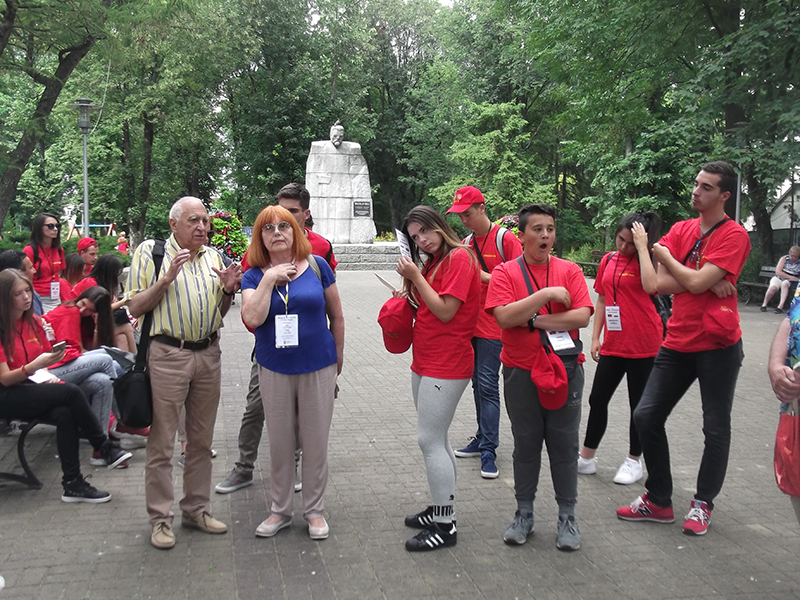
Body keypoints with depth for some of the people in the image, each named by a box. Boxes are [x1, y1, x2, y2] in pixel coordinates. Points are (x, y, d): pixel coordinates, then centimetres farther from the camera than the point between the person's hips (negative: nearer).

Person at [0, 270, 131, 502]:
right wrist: (35, 366, -30)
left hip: (32, 389, 6)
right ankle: (106, 449, -14)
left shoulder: (32, 321, 7)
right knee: (71, 392, -27)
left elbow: (45, 357, 16)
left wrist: (48, 374, -7)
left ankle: (73, 484, -24)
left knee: (65, 414, -27)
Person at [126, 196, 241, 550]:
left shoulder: (213, 257, 14)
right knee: (161, 441, 0)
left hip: (209, 354, 5)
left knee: (202, 439, 12)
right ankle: (160, 518, 11)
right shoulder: (150, 252, -1)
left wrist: (228, 291, 0)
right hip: (168, 355, -5)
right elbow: (135, 308, -7)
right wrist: (166, 279, -18)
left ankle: (196, 508, 25)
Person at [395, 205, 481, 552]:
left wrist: (416, 278, -14)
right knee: (435, 439, 15)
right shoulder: (433, 262, 16)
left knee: (430, 440, -8)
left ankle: (445, 526, 1)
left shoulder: (459, 257, -12)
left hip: (447, 364, -10)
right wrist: (410, 293, 5)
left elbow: (446, 311, -17)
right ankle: (439, 509, 27)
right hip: (426, 362, 10)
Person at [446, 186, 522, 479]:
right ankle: (483, 437, 23)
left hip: (492, 325, -7)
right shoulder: (465, 243, 12)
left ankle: (488, 450, -4)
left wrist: (486, 276, -21)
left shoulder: (505, 239, -8)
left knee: (487, 385, -8)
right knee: (477, 383, 13)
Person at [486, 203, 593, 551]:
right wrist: (546, 294, -18)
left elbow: (582, 315, -9)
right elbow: (504, 316, -17)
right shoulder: (505, 273, -2)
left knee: (564, 445, 8)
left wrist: (537, 321, -13)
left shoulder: (569, 271, 2)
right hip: (521, 373, 0)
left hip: (565, 369, 1)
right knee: (526, 445, 11)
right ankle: (524, 514, 25)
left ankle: (567, 517, 21)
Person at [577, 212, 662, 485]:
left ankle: (634, 462, 20)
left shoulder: (646, 259, -5)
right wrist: (595, 337, 11)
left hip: (643, 345, -5)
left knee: (639, 403, 6)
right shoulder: (608, 260, 8)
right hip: (612, 344, 5)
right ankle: (587, 457, 21)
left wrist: (642, 247, -22)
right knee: (598, 399, 9)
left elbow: (651, 286, -28)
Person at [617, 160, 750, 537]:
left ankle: (702, 504, 22)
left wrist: (665, 256, -6)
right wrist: (708, 284, -16)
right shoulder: (680, 230, 7)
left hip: (717, 345, -6)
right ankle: (658, 500, 17)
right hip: (678, 341, 6)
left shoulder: (734, 235, -11)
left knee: (715, 427, 6)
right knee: (647, 416, 4)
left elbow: (696, 282, -21)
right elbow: (661, 283, -4)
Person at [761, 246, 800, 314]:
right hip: (778, 278, 1)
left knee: (785, 284, -37)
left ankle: (780, 306, -43)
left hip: (791, 282, -1)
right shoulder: (784, 259, -1)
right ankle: (764, 304, -8)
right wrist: (790, 277, -18)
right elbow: (778, 271, -9)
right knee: (772, 287, -32)